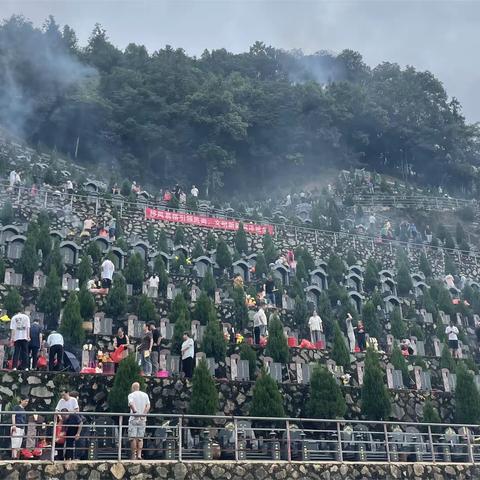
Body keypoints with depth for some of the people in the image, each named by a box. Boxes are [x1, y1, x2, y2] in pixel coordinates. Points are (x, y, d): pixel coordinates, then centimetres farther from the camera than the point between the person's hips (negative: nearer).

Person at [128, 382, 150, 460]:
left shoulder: (131, 395, 2)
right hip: (142, 419, 3)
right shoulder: (145, 395, 12)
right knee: (140, 438, 8)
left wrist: (135, 412, -21)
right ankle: (139, 455, -1)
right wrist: (143, 414, -7)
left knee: (133, 438, 0)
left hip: (134, 419, -3)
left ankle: (134, 455, -1)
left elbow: (131, 404, -18)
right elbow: (148, 406, 1)